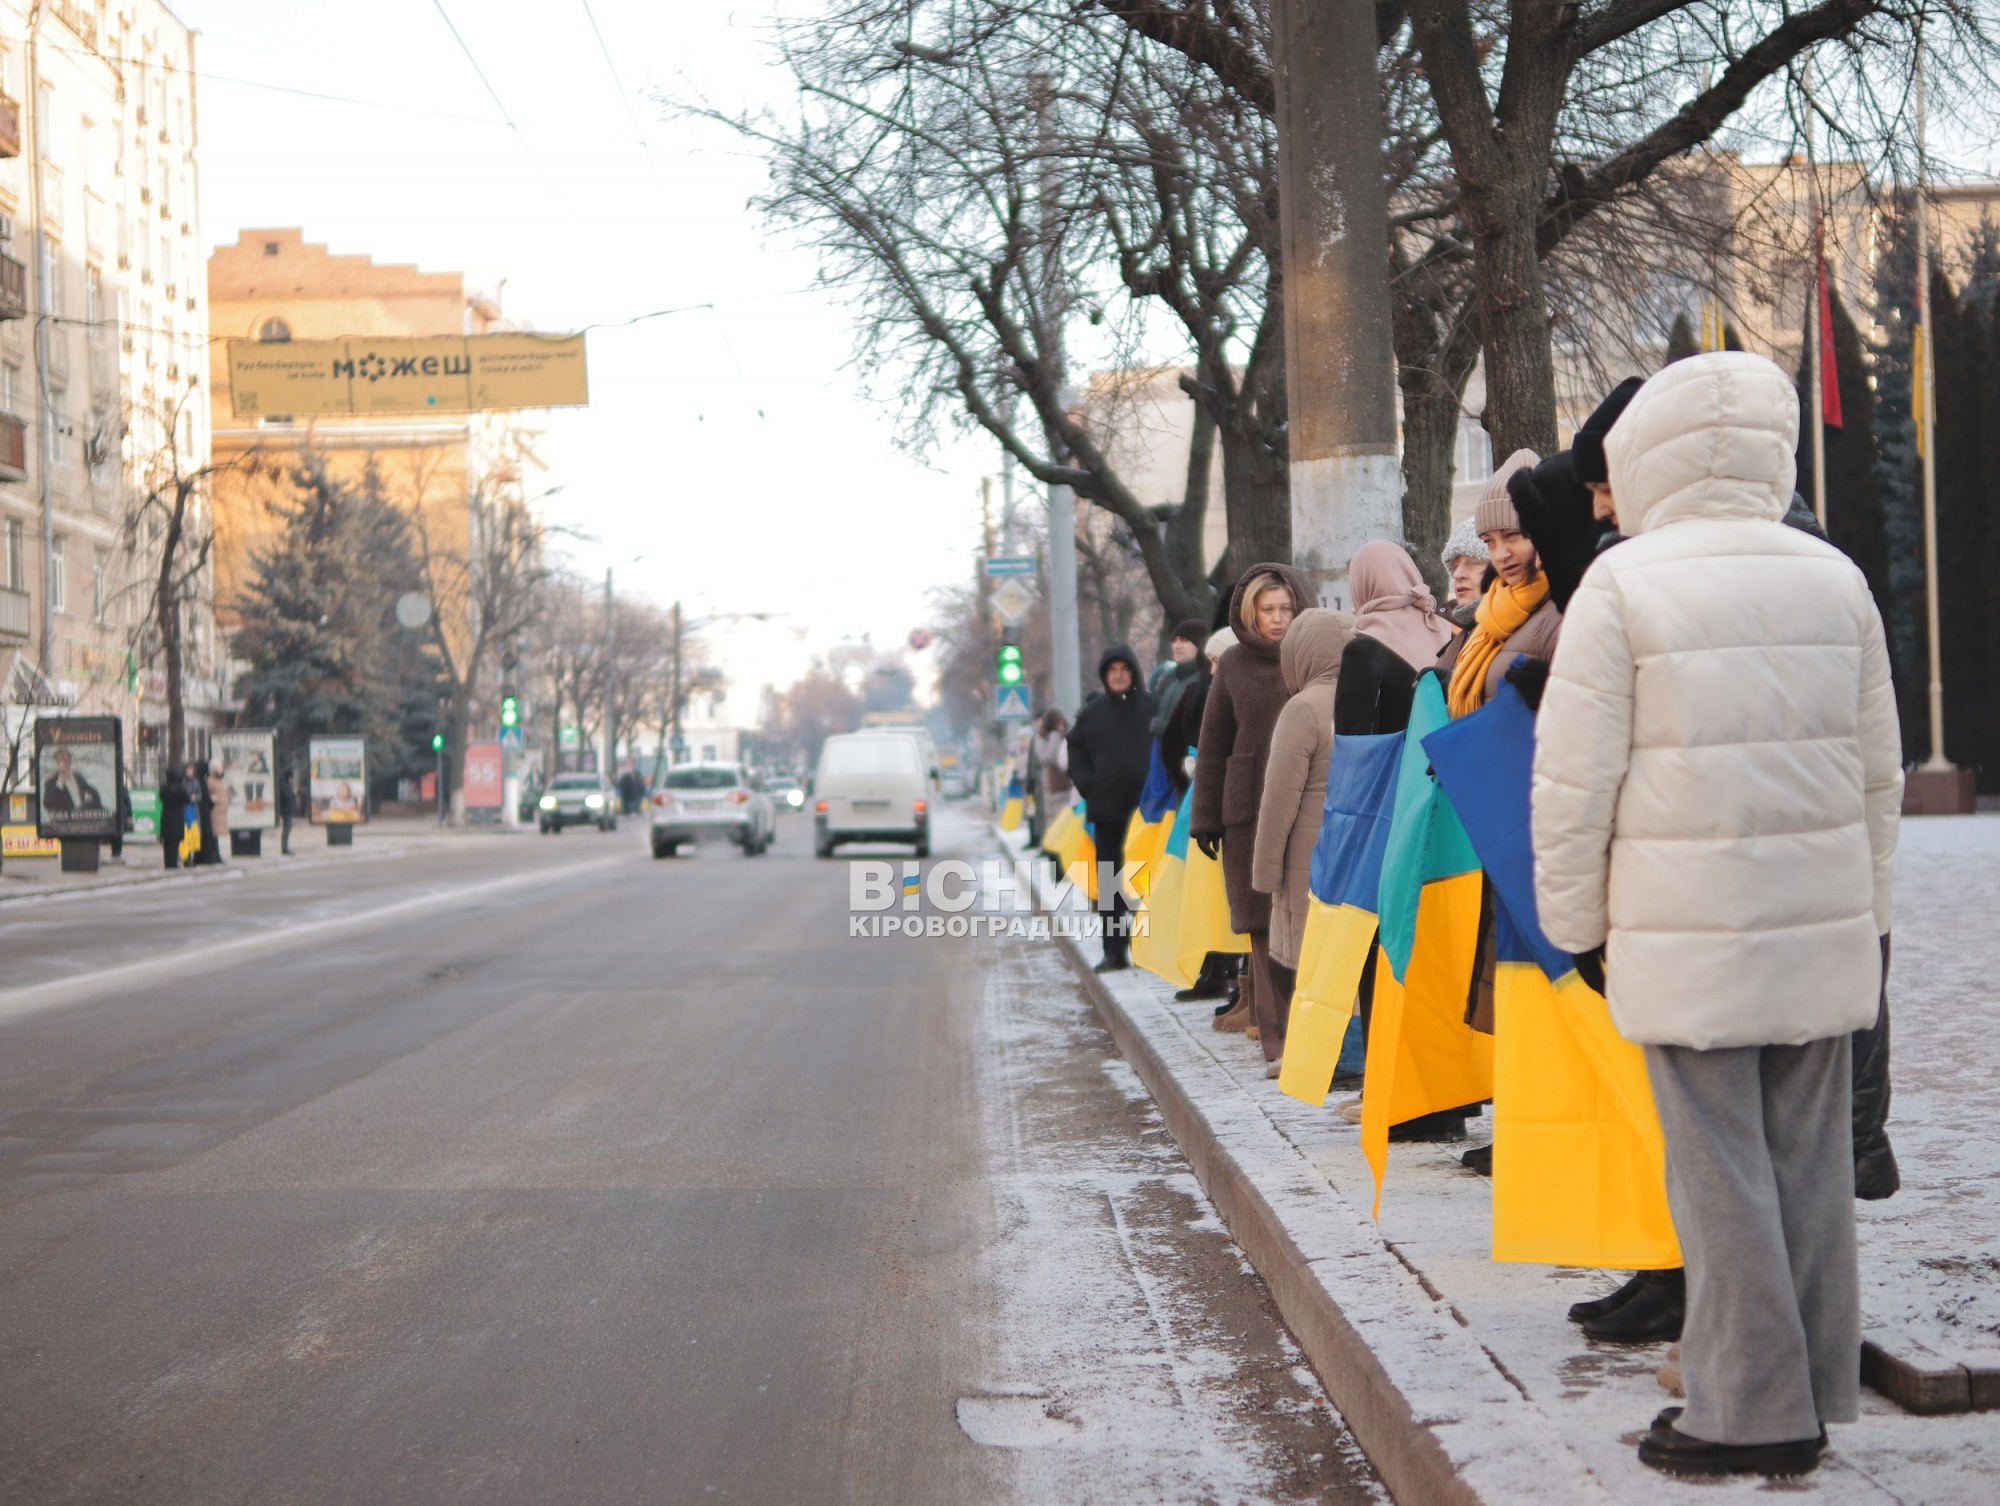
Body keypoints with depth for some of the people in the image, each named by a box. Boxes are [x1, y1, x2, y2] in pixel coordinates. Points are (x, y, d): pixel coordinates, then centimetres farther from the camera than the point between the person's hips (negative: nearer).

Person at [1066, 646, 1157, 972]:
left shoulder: (1152, 707, 1)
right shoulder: (1092, 713, 10)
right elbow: (1075, 749, 17)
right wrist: (1087, 785, 3)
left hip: (1144, 806, -3)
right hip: (1106, 809, 3)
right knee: (1109, 884, 4)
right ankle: (1114, 950, 9)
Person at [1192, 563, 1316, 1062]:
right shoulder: (1234, 665, 9)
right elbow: (1212, 746, 11)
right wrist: (1205, 817, 7)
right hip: (1251, 810, 1)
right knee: (1265, 925, -1)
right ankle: (1278, 1036, 3)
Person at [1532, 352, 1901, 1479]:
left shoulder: (1623, 583, -7)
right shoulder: (1835, 579, 6)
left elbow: (1577, 774, -8)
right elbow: (1880, 766, 12)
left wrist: (1573, 919, 3)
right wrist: (1869, 910, 21)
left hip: (1688, 929, -5)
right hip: (1821, 922, 5)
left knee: (1721, 1165, 2)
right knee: (1811, 1160, 11)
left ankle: (1750, 1409, 8)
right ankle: (1816, 1394, 20)